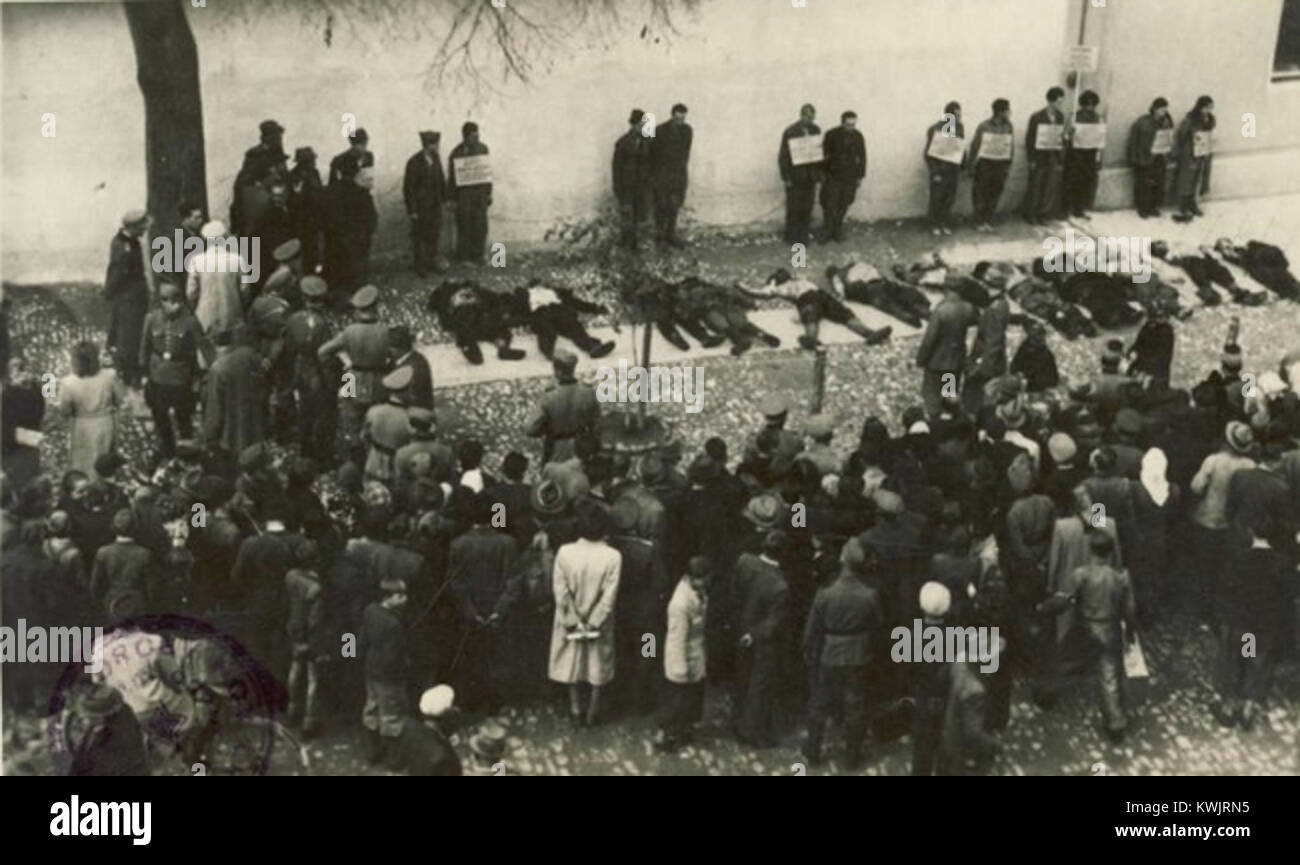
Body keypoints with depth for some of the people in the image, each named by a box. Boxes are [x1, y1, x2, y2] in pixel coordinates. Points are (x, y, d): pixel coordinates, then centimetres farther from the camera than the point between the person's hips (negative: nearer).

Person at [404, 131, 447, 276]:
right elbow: (408, 187, -16)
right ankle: (420, 265, 20)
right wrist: (411, 210, -15)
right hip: (420, 205, -6)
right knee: (419, 236, 8)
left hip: (435, 204, 6)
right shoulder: (414, 163, -20)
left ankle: (432, 262, 26)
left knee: (434, 234, 12)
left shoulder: (436, 158, -2)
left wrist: (445, 198, 8)